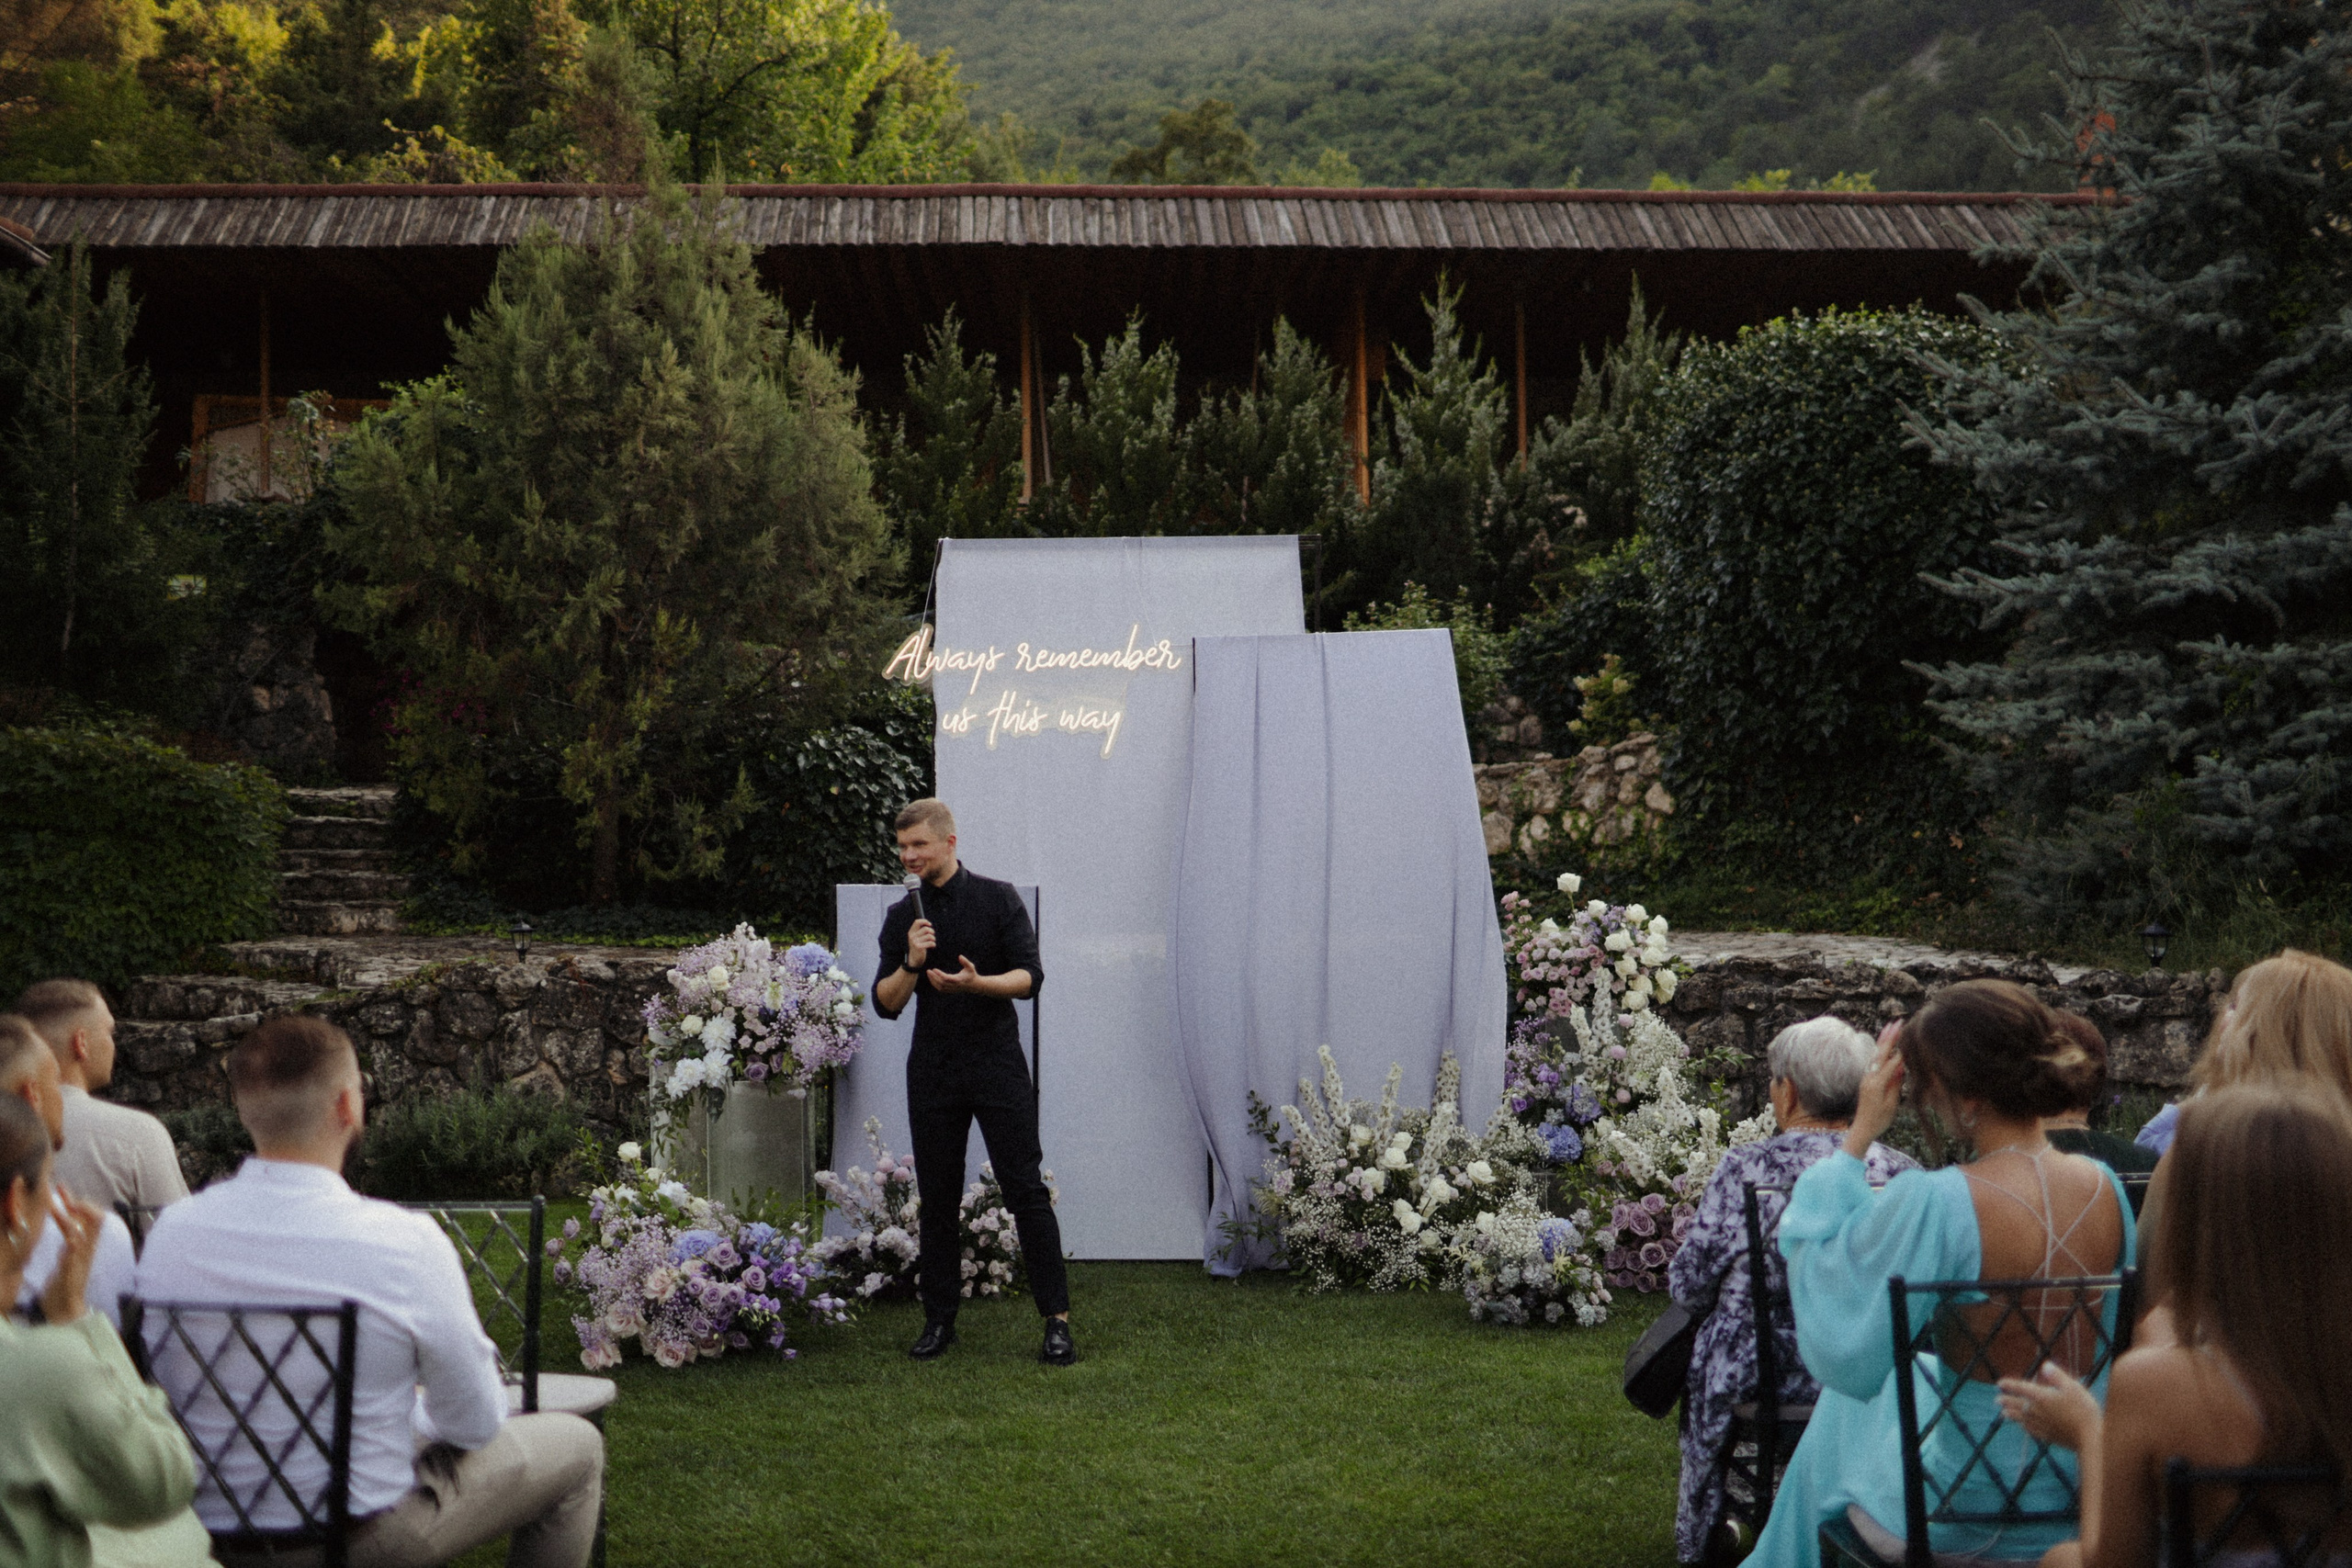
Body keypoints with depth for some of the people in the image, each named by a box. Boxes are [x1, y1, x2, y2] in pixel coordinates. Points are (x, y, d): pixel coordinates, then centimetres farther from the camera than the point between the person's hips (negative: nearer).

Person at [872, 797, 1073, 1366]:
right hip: (932, 1073, 3)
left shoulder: (998, 899, -1)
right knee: (937, 1200, 6)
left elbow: (1030, 976, -8)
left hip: (997, 1066, -3)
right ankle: (939, 1320, 15)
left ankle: (1057, 1320, -4)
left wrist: (976, 983, -25)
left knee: (1027, 1191, -6)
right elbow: (885, 1003, 5)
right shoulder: (902, 917, 8)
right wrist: (911, 963, -14)